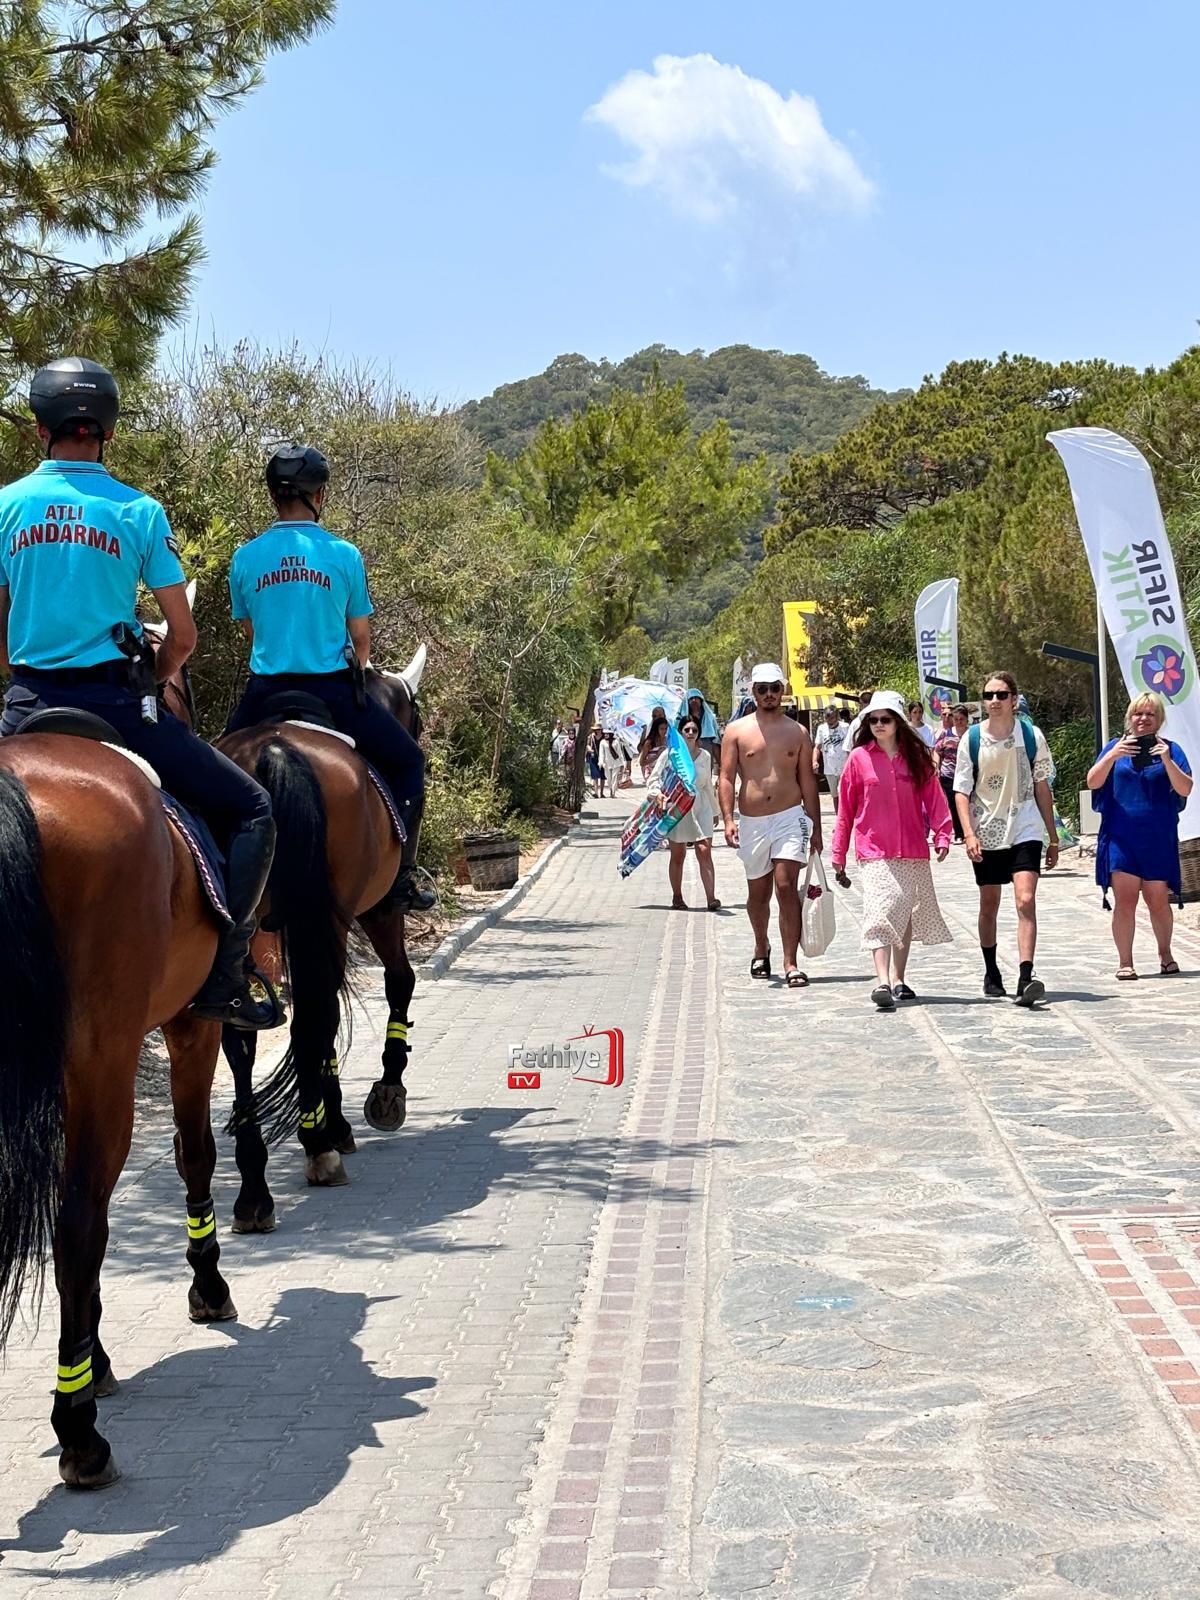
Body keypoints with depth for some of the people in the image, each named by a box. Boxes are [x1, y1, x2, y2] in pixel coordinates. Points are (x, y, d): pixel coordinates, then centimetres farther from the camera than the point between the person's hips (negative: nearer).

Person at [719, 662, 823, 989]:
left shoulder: (798, 733, 8)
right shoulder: (736, 731, 4)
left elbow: (808, 781, 11)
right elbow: (726, 778, 1)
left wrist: (816, 828, 8)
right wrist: (728, 819, -12)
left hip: (790, 817, -1)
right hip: (751, 822, 1)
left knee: (786, 886, -14)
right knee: (758, 891, 14)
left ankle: (790, 964, -14)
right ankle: (761, 949, 38)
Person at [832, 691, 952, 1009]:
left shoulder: (916, 757, 4)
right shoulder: (859, 758, 0)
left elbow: (934, 798, 5)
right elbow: (846, 809, 3)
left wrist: (942, 836, -8)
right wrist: (839, 853, 4)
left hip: (914, 851, 3)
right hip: (875, 851, -3)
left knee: (906, 914, 11)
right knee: (881, 912, -16)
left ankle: (897, 979, 23)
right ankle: (882, 981, -23)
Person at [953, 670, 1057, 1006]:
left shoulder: (1031, 736, -2)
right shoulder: (972, 739, -3)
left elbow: (1041, 787, 6)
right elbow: (961, 790, -2)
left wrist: (1053, 838, 8)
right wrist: (969, 834, -16)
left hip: (1025, 830, -1)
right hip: (986, 833, 1)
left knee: (1026, 901, -16)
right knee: (989, 905, 12)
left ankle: (1026, 978, -23)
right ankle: (991, 972, 29)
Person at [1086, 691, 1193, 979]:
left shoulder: (1169, 749, 6)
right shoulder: (1115, 746, 8)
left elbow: (1185, 789, -3)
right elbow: (1093, 783, -2)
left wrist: (1167, 760, -18)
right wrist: (1112, 756, -17)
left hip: (1159, 839, 0)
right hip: (1121, 837, 0)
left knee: (1158, 900, 5)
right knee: (1125, 899, -7)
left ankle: (1165, 954, 26)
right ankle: (1125, 962, 0)